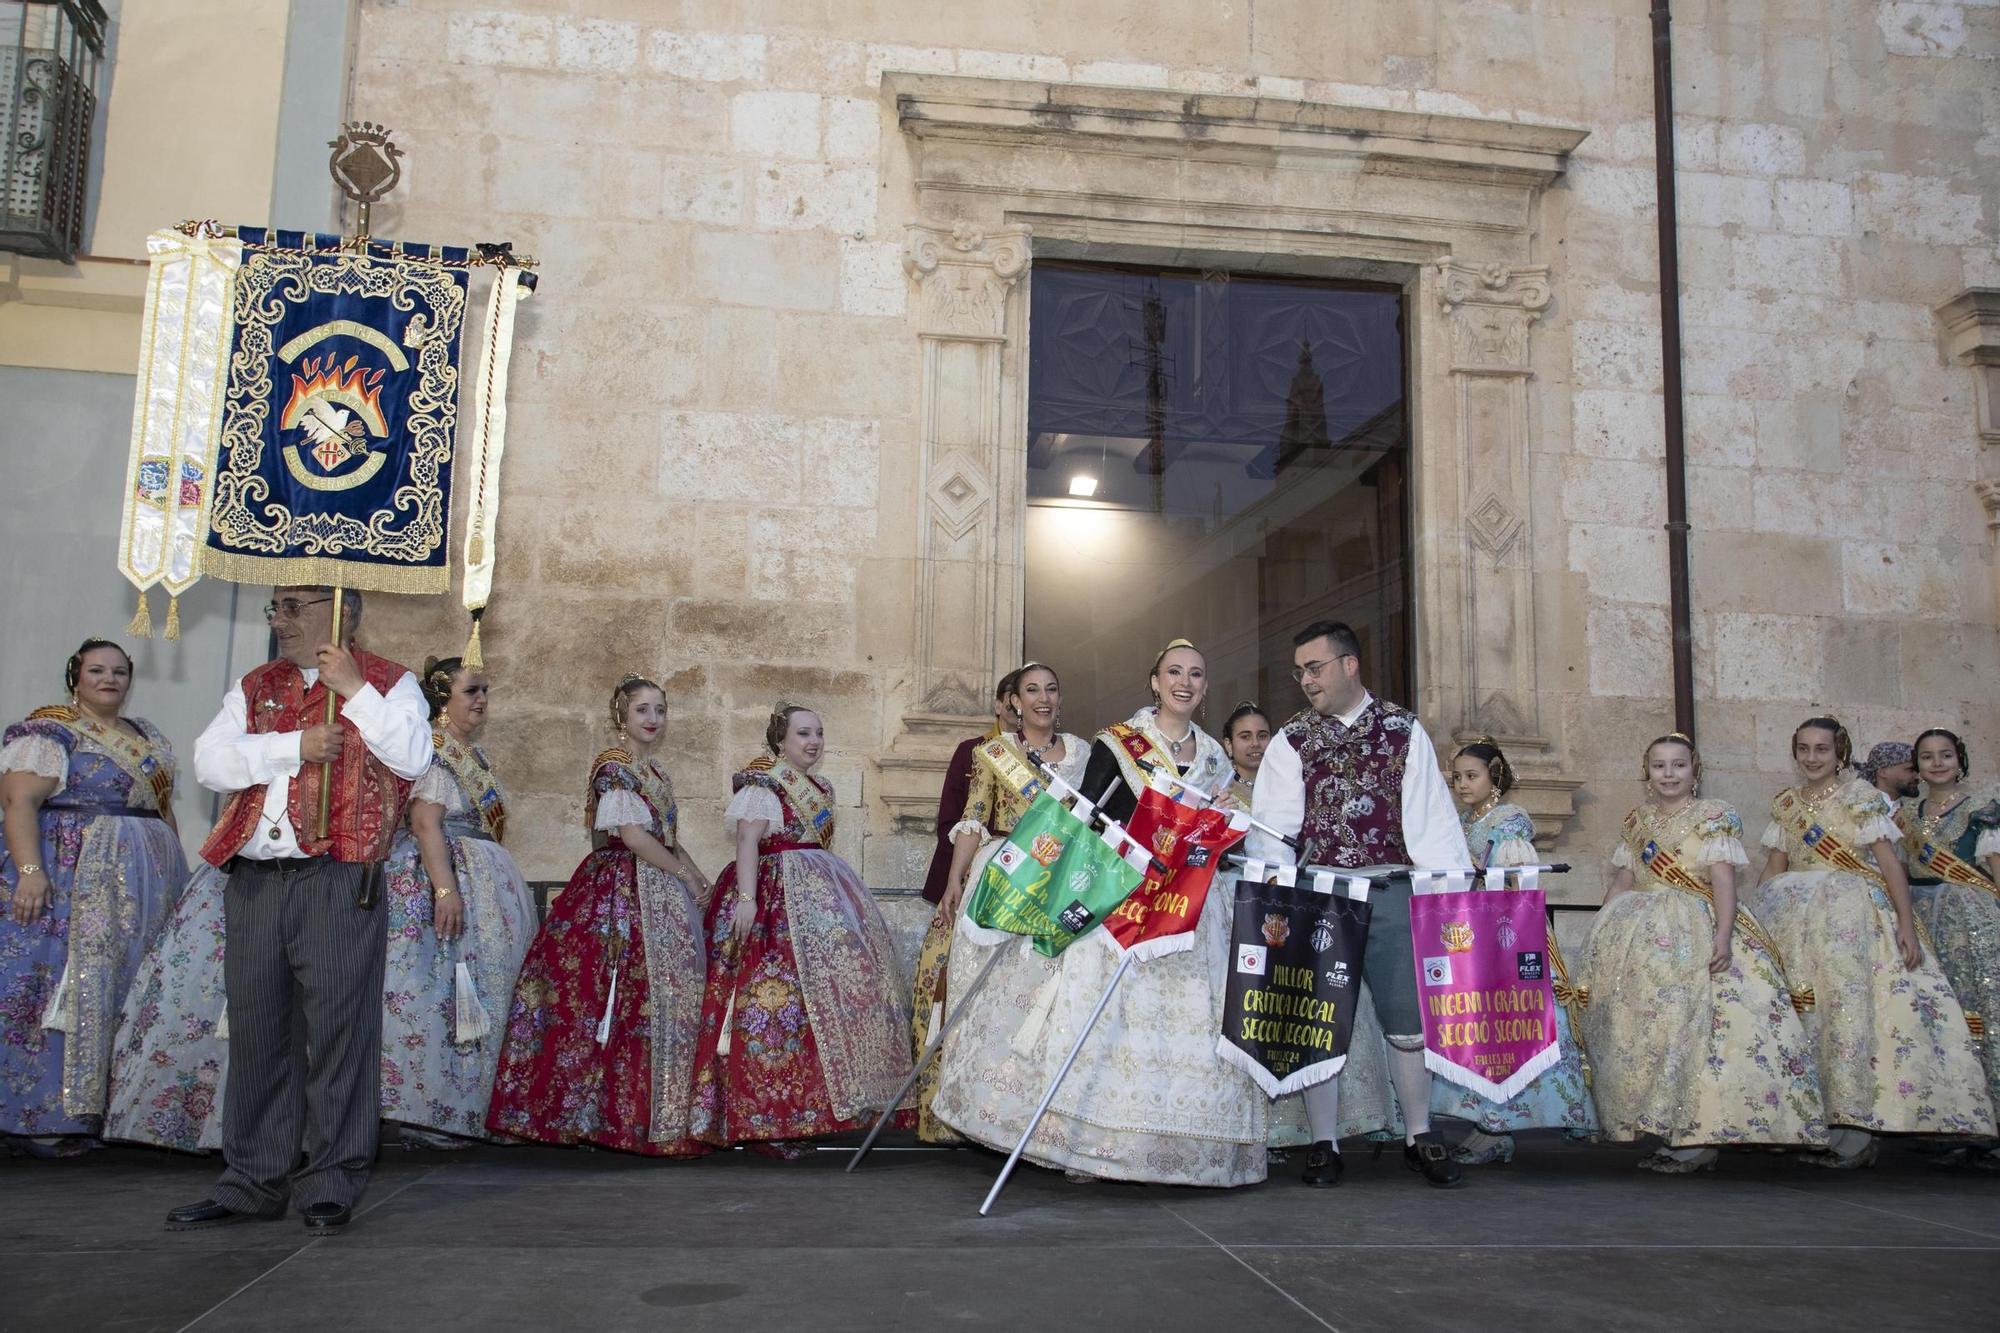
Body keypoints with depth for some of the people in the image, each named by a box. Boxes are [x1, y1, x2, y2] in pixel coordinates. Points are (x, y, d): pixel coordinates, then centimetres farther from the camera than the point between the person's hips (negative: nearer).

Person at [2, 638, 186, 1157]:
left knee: (131, 990, 7)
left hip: (144, 885, 7)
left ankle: (105, 1107, 13)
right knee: (61, 982, -7)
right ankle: (42, 1115, -1)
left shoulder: (148, 738, 18)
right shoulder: (50, 731, -4)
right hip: (71, 879, -7)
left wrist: (176, 876, 15)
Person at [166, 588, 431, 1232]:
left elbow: (413, 756, -12)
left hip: (337, 881, -5)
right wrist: (295, 746, -6)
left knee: (338, 1026, -4)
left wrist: (352, 688, -10)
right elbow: (211, 762, 5)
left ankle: (332, 1181, 5)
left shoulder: (388, 683, 6)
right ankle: (252, 1181, 19)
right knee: (255, 1029, 9)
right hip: (253, 881, 5)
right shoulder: (254, 688, 19)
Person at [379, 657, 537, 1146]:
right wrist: (445, 887, -27)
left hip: (482, 882, 10)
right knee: (439, 992, -9)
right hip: (441, 874, -10)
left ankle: (451, 1108, 13)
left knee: (477, 998, 8)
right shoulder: (431, 748, -9)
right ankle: (420, 1112, -4)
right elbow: (425, 821, -19)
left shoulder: (473, 754, 19)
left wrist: (507, 887, 21)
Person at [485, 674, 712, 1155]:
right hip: (624, 893, -9)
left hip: (660, 894, 9)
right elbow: (633, 836, -17)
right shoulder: (614, 767, -8)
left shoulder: (655, 771, 17)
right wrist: (685, 876, -11)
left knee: (670, 995, 5)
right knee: (634, 994, -11)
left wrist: (702, 880, 10)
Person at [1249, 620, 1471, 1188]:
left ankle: (1420, 1138, 19)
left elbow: (1432, 819, 3)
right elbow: (1271, 829, 0)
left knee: (1408, 1013, 3)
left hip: (1391, 892, 0)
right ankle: (1324, 1145, 13)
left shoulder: (1404, 730, 7)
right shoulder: (1290, 741, 7)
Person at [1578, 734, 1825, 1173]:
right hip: (1640, 936, 5)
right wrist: (1601, 934, 10)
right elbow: (1621, 884, 17)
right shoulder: (1636, 822, 16)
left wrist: (1723, 937, -20)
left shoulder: (1715, 816, 1)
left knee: (1695, 1023, -14)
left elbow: (1724, 881, -9)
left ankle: (1699, 1139, -12)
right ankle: (1663, 1130, 4)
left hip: (1698, 934, -5)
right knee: (1636, 1019, -3)